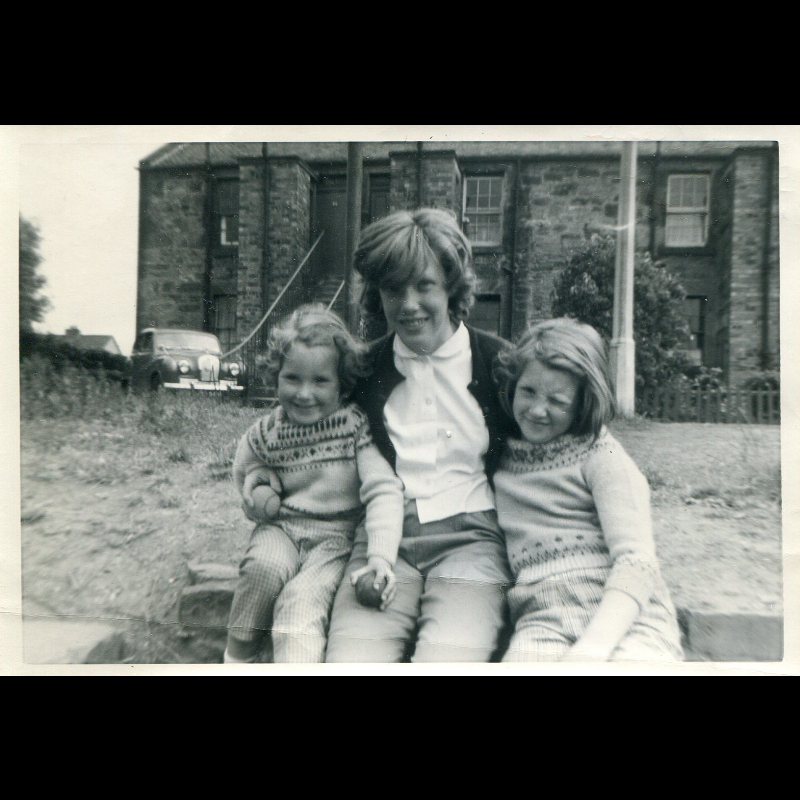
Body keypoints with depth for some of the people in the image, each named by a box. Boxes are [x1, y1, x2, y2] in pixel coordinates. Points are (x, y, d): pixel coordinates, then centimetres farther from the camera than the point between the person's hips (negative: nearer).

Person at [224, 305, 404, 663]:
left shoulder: (356, 425, -12)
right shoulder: (264, 434, -2)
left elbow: (384, 490, -20)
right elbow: (243, 468, 21)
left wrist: (381, 556, -31)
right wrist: (258, 477, -4)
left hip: (337, 536, -2)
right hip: (282, 528, 3)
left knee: (303, 597, -29)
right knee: (263, 567, -28)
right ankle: (236, 657, -4)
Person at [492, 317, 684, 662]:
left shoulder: (601, 455, 4)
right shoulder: (498, 459, 16)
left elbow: (637, 560, -7)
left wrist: (594, 646, -19)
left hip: (626, 616, -1)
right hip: (544, 621, 1)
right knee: (523, 657, -31)